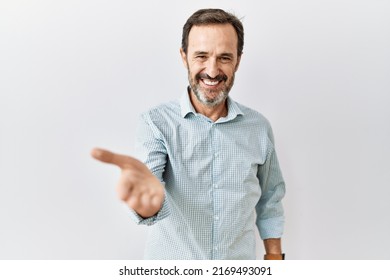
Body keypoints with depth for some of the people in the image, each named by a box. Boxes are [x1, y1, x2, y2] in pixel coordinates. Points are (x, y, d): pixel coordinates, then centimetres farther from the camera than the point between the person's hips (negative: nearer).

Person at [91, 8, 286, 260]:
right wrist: (149, 197, -50)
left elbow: (270, 201, 4)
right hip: (171, 267, -2)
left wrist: (274, 256, 4)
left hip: (239, 265, 2)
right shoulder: (156, 122, -15)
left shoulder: (259, 127, -7)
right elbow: (155, 206, -29)